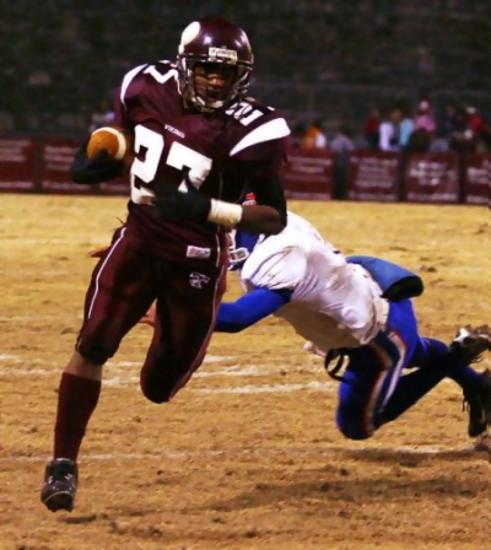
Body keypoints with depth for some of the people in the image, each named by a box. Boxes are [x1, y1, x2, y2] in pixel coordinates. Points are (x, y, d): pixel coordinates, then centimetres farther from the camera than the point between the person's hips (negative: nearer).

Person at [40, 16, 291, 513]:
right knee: (93, 344, -18)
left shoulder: (248, 131, -20)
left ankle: (176, 329, 44)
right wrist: (98, 159, -9)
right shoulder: (148, 89, -6)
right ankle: (64, 462, -10)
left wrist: (204, 208, -32)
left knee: (159, 388, 8)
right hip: (139, 238, 2)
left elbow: (275, 219, -19)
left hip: (196, 261, -2)